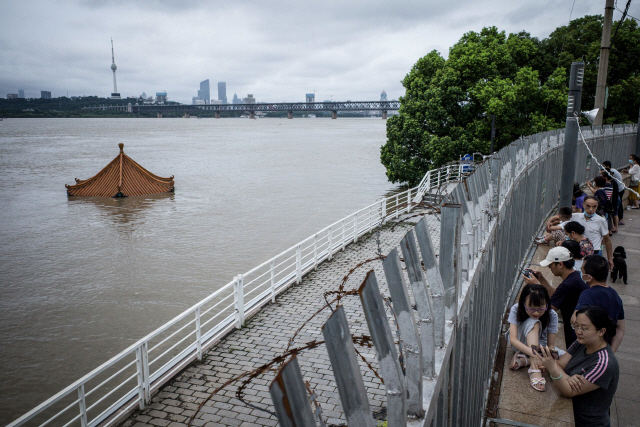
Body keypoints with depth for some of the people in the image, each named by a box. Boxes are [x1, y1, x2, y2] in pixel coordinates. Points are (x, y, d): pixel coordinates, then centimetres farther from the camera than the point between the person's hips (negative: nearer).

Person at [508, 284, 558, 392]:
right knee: (534, 323, -35)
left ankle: (524, 360, -25)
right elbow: (513, 339, -35)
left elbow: (551, 345, -19)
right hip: (520, 343, -3)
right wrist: (533, 353, -51)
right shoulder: (516, 310, -27)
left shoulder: (551, 315, -22)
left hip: (540, 345, 3)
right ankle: (535, 369, -43)